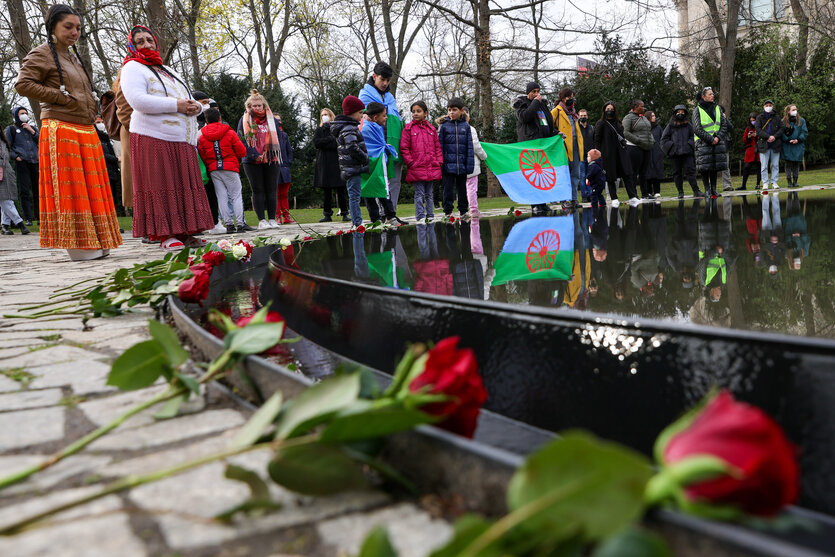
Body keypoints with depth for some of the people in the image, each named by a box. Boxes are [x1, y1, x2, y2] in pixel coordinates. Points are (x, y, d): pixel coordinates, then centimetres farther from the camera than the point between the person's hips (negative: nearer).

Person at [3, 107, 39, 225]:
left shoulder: (33, 127, 21)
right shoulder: (11, 129, 11)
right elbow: (7, 147, 7)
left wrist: (32, 131, 0)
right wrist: (15, 156, -8)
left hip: (35, 161, 3)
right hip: (21, 162, -3)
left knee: (38, 190, -1)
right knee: (24, 191, -7)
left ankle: (39, 217, 3)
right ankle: (28, 218, -7)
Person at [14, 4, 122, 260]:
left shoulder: (73, 57, 25)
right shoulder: (42, 54, -1)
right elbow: (23, 84, -11)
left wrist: (90, 105, 16)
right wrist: (61, 97, -13)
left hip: (85, 131, 8)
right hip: (60, 130, -8)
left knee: (89, 187, 6)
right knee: (68, 187, -8)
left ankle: (95, 243, 11)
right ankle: (77, 245, -7)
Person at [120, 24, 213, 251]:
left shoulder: (168, 70, 28)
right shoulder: (133, 68, 3)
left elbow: (189, 99, 28)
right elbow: (138, 100, -15)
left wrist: (195, 107, 1)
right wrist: (176, 105, -15)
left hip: (182, 141, 7)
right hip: (153, 139, -7)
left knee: (185, 186, 3)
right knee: (159, 187, -8)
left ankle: (184, 232, 6)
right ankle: (165, 235, -7)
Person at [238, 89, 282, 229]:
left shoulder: (272, 120, 11)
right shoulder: (244, 120, 5)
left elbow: (278, 139, 8)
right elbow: (241, 139, -4)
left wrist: (278, 158, -5)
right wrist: (254, 155, -16)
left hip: (271, 160, 1)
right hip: (252, 162, -1)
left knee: (272, 190, 0)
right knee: (258, 190, 0)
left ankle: (272, 219, 6)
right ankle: (262, 220, 3)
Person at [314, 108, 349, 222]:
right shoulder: (319, 130, 17)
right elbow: (316, 143, -1)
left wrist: (324, 143, -8)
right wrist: (331, 139, -7)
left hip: (337, 162, -2)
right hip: (324, 163, 2)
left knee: (341, 190, -4)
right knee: (326, 191, 2)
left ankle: (345, 214, 0)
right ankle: (327, 214, 6)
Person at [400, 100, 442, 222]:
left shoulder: (431, 129, 12)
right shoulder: (408, 128, 1)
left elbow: (438, 147, 15)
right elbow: (404, 148, -2)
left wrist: (439, 162, 4)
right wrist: (410, 162, -9)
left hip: (432, 168, 4)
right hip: (416, 168, -4)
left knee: (430, 194, 10)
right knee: (419, 194, -2)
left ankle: (430, 217, 17)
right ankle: (421, 218, 3)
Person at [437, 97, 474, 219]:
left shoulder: (465, 126, 5)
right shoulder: (444, 126, 1)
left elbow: (470, 147, 5)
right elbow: (440, 146, 0)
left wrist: (470, 164, -1)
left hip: (462, 165, 2)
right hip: (448, 165, -1)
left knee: (462, 188, 12)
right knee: (448, 189, 2)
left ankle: (463, 211, 22)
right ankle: (447, 212, 11)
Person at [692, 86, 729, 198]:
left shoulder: (717, 108, 11)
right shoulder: (697, 110, -3)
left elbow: (724, 124, 10)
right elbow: (697, 129, -9)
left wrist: (718, 137, -6)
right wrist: (710, 139, -13)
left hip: (717, 142, 4)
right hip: (703, 143, -4)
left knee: (716, 166, 5)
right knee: (705, 167, -6)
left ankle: (714, 189, 11)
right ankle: (707, 190, 2)